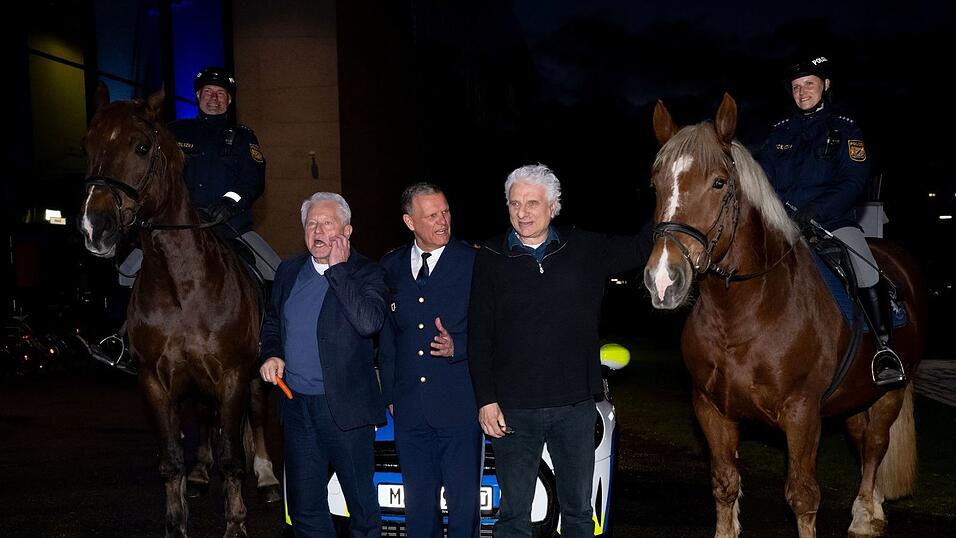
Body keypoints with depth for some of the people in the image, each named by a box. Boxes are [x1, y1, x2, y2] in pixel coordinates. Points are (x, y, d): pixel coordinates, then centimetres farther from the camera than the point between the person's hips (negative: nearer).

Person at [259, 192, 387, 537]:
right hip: (296, 404, 5)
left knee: (362, 502, 6)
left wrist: (338, 269, -20)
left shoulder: (366, 273, -8)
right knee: (304, 505, 15)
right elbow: (272, 322, 22)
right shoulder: (289, 271, 9)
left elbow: (370, 322, -26)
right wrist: (271, 354, 3)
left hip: (345, 407, -5)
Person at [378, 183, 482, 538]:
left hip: (459, 406, -4)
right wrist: (389, 393, 12)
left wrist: (458, 346, -19)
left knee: (463, 502, 4)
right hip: (409, 409, 4)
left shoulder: (474, 262, -5)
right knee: (419, 505, 14)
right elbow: (386, 336, 15)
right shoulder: (391, 266, 9)